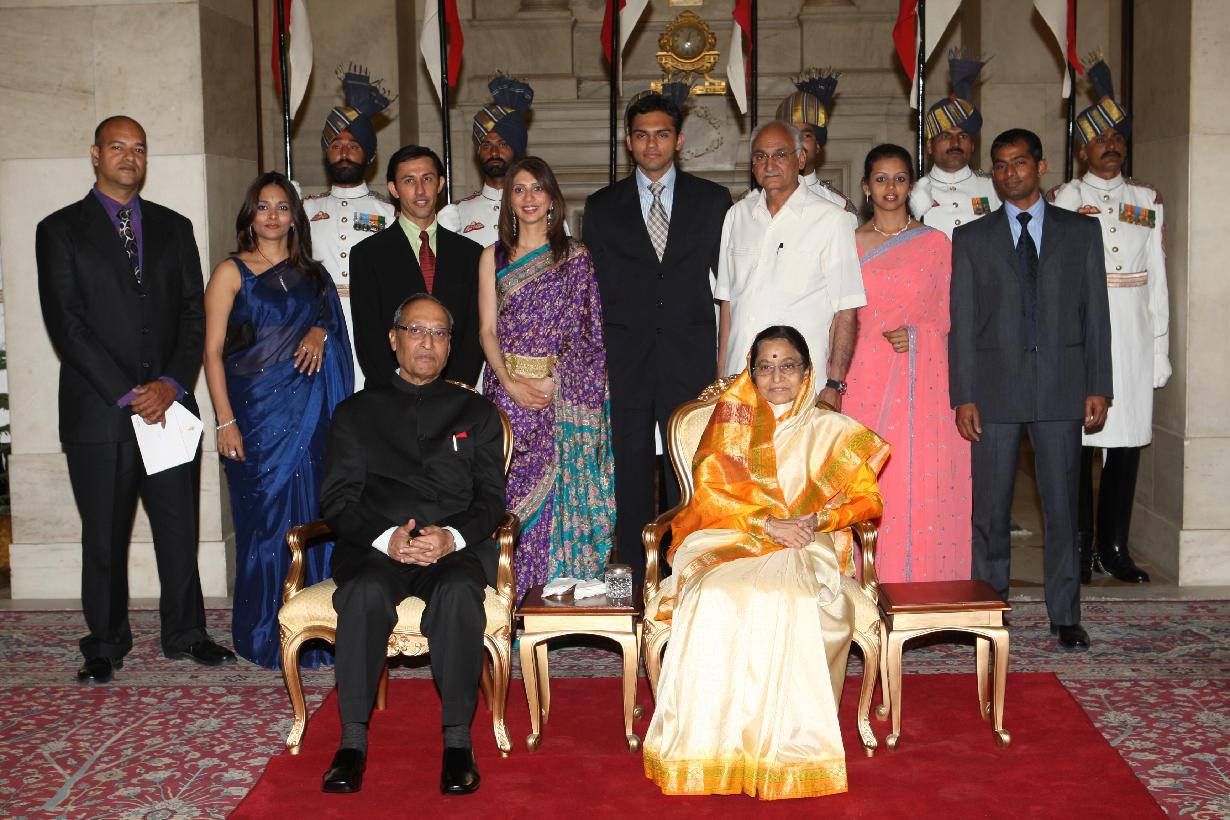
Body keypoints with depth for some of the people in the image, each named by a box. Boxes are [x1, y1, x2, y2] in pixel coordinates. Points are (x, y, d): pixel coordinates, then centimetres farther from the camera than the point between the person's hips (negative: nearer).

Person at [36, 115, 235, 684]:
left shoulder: (174, 228, 14)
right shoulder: (60, 230, 4)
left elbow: (193, 313, 8)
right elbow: (66, 323, -5)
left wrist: (172, 384, -7)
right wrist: (128, 394, -12)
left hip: (169, 404, 3)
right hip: (98, 412, -2)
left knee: (180, 528, 5)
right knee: (104, 536, 5)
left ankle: (185, 635, 19)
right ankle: (106, 646, 18)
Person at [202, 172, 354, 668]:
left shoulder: (311, 273, 13)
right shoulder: (232, 273, 0)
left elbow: (332, 320, 23)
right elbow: (212, 351, -4)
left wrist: (321, 332, -3)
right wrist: (225, 421, -13)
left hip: (308, 412, 4)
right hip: (256, 411, -4)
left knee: (310, 513, 3)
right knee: (265, 518, -2)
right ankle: (265, 636, 8)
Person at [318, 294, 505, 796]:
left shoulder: (476, 412, 19)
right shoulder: (356, 412, 18)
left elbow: (491, 499, 9)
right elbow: (338, 499, 6)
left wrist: (452, 537, -13)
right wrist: (386, 537, -14)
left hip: (456, 548, 0)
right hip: (375, 547, 0)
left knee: (458, 594, -34)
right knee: (365, 595, -34)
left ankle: (457, 738, -27)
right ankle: (353, 739, -25)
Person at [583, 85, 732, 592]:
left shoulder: (712, 201, 8)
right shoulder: (602, 207, 10)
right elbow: (590, 292, 10)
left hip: (690, 360, -1)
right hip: (625, 364, 1)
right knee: (630, 478, 4)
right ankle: (634, 582, 14)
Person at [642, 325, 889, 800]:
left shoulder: (829, 430, 16)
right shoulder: (731, 419, 16)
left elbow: (867, 498, 12)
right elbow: (710, 490, 4)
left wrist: (817, 519, -9)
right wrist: (768, 523, -12)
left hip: (805, 548, -1)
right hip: (730, 541, 1)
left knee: (783, 599, -37)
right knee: (714, 597, -34)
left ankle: (781, 743, -29)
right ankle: (711, 742, -30)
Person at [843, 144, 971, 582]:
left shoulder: (935, 242, 7)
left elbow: (951, 313, 8)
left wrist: (916, 333, -10)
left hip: (922, 379, -1)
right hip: (866, 377, 1)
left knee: (921, 483, -5)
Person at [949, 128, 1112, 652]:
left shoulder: (1081, 232, 10)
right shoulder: (971, 239, 8)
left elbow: (1096, 314, 7)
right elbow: (961, 324, 4)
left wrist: (1098, 387, 0)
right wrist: (962, 396, -4)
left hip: (1061, 387, 0)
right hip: (995, 389, 0)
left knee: (1062, 508, 5)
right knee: (990, 510, 3)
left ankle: (1066, 616, 15)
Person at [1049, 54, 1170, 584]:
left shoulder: (1148, 200, 12)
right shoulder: (1063, 201, 4)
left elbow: (1157, 281, 11)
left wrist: (1159, 354, 7)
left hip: (1133, 337, 3)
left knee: (1128, 441, 4)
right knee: (1077, 439, -3)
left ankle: (1115, 548, 14)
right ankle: (1081, 549, 7)